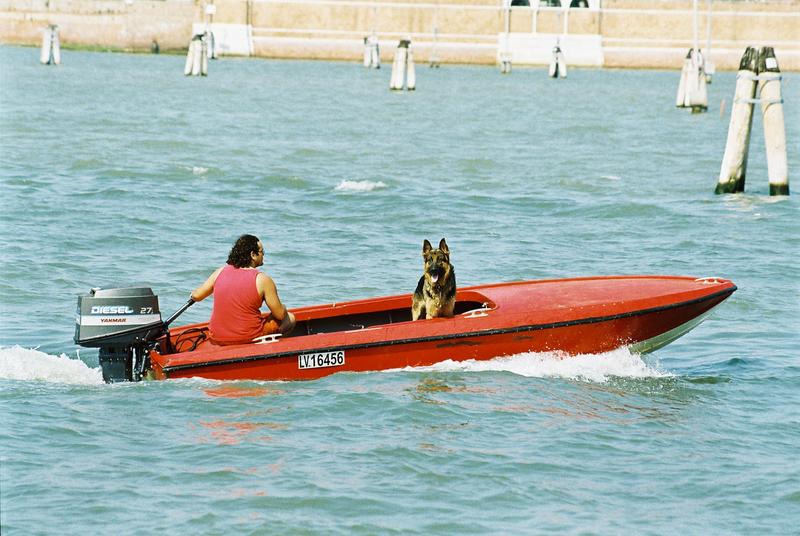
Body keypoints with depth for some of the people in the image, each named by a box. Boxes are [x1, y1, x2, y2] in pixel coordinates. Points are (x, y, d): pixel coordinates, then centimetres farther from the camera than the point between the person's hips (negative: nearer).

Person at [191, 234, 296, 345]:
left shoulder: (220, 272, -3)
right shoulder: (263, 280, -14)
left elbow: (196, 296, 5)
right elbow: (280, 315, -8)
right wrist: (282, 307, 16)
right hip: (249, 339, -5)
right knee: (290, 318, 17)